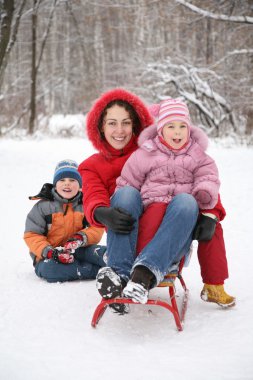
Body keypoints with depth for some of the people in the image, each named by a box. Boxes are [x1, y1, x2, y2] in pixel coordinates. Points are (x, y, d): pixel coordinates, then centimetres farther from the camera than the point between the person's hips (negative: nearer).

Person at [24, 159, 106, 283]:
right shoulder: (43, 206, 1)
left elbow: (97, 229, -1)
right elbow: (31, 235, -3)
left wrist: (81, 238, -24)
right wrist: (48, 251, -21)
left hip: (78, 252, 3)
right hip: (49, 257, -3)